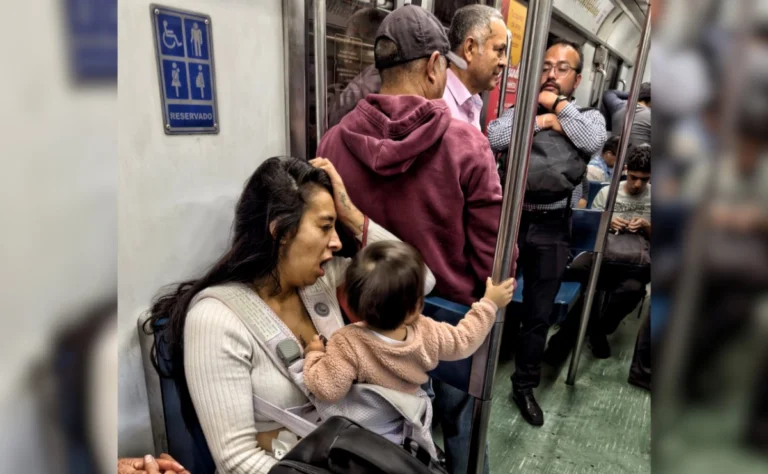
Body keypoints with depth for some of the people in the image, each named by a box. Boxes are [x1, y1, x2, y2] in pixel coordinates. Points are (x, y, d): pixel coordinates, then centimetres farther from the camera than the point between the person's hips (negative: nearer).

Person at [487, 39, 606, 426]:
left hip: (550, 228, 1)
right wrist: (541, 120, -12)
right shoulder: (519, 111, 6)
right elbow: (492, 138, -13)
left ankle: (524, 385, 33)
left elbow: (592, 144, -17)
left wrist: (558, 105, -9)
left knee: (538, 314, 12)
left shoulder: (588, 117, 6)